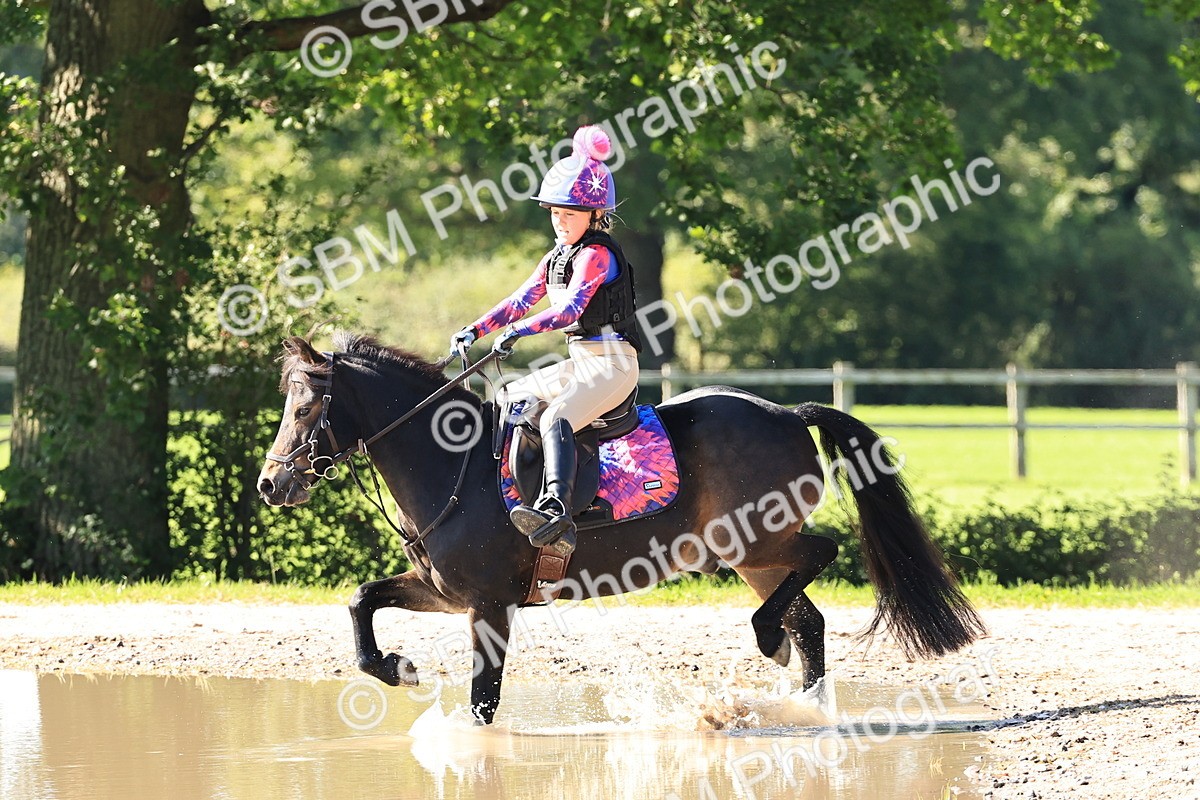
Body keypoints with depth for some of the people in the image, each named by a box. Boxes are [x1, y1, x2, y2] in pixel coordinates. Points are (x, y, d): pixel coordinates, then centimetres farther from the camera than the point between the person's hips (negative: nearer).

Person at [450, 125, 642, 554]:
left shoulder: (596, 254, -13)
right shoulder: (556, 257, 16)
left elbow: (570, 308, -26)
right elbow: (521, 300, 19)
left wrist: (520, 331, -35)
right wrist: (475, 330, 8)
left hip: (611, 362, -11)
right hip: (580, 362, 11)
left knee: (556, 419, -34)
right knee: (508, 399, 18)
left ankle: (556, 510, -53)